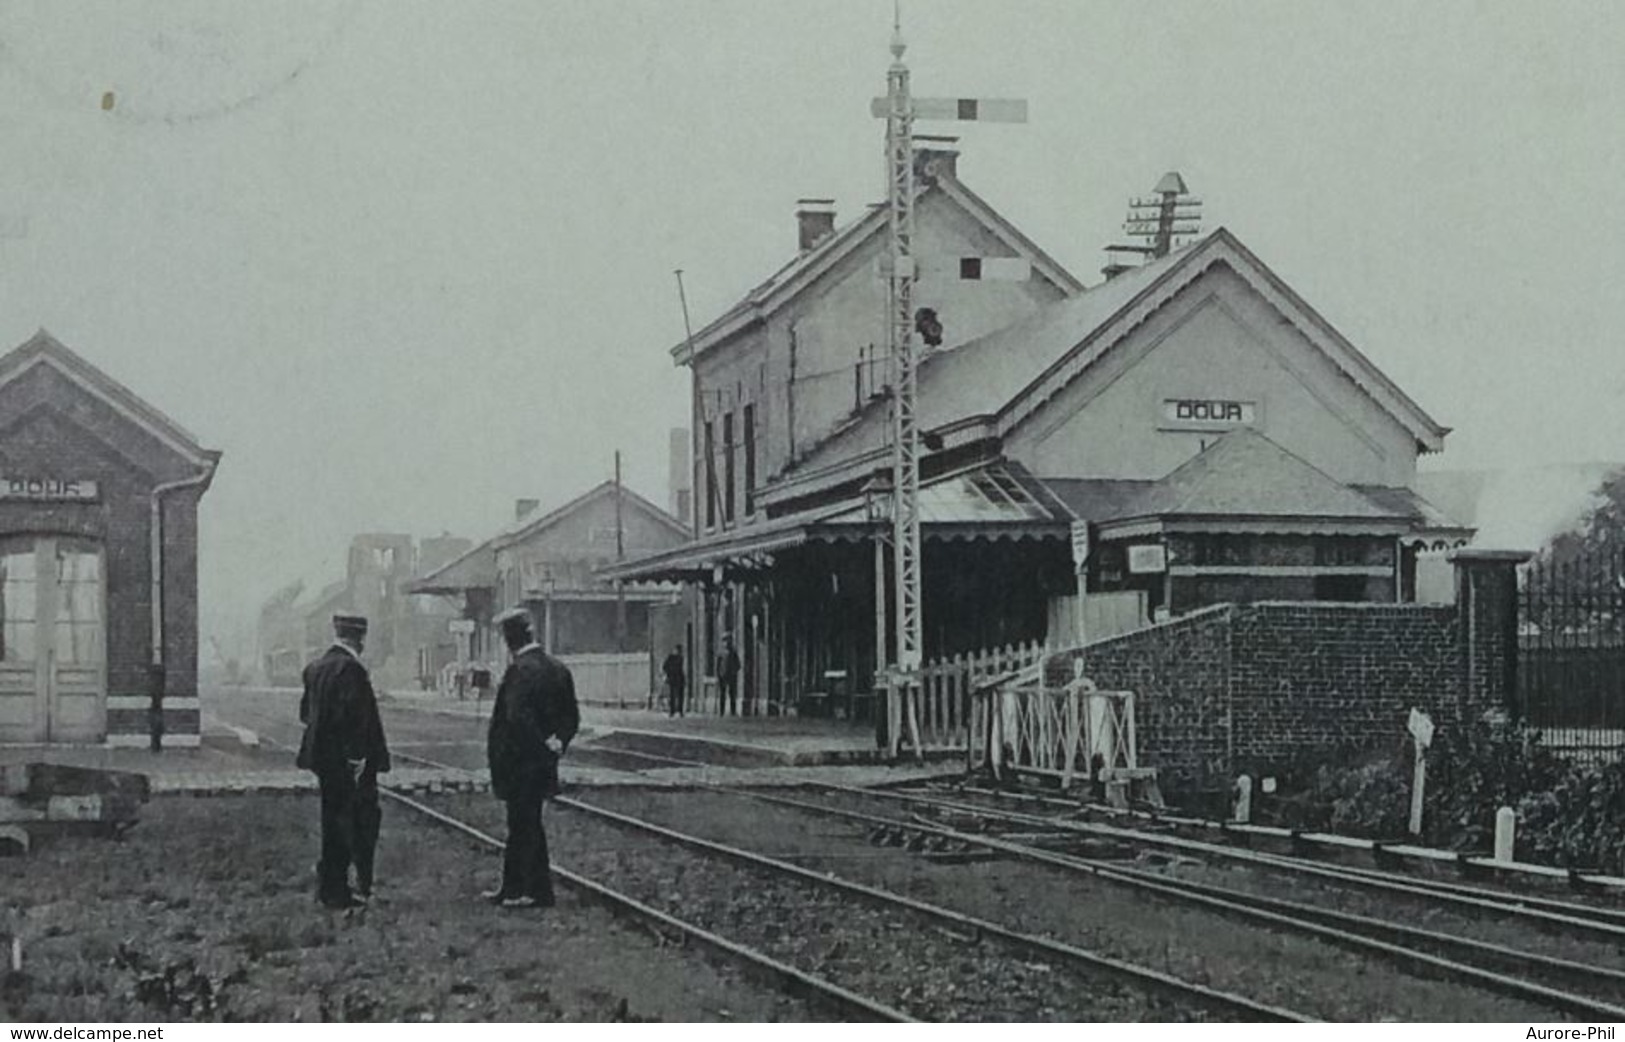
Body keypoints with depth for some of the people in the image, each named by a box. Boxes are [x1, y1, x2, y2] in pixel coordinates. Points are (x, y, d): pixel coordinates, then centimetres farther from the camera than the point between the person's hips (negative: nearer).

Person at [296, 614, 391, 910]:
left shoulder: (315, 668, 11)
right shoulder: (350, 668, -17)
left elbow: (306, 713, 16)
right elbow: (352, 716, -22)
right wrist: (358, 757, -20)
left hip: (323, 760, 9)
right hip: (348, 762, -9)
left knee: (334, 824, 14)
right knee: (361, 820, -2)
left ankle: (330, 888, 18)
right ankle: (362, 885, -5)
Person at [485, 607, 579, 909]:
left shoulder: (519, 671, -19)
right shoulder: (558, 668, 8)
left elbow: (517, 717, -27)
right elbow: (571, 716, 10)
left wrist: (547, 745, -20)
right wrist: (557, 742, 5)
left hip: (519, 761, -8)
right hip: (542, 762, 8)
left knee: (526, 825, 0)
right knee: (521, 824, 16)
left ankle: (538, 892, 5)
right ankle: (513, 888, 22)